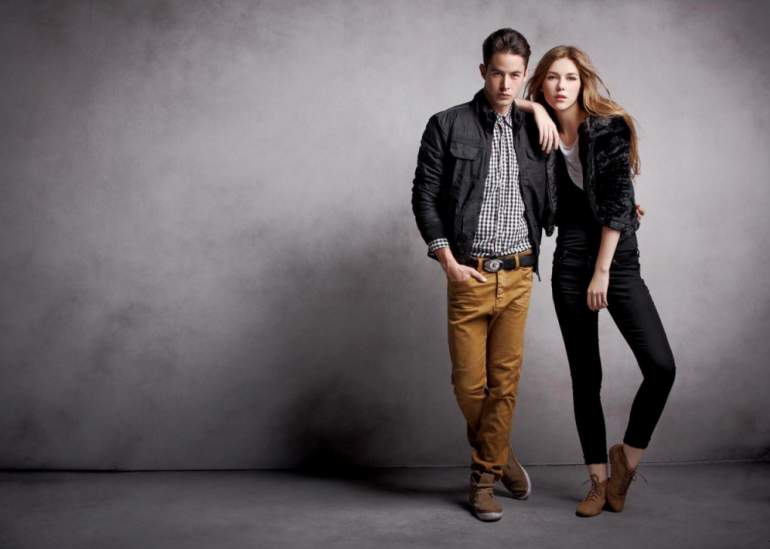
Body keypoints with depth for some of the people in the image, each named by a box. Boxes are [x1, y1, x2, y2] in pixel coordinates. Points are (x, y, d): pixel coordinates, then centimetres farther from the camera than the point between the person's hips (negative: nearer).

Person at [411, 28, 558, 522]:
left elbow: (549, 203, 16)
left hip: (518, 276, 2)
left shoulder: (534, 130, 9)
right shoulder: (448, 126, -1)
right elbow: (424, 197, -2)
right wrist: (449, 263, -9)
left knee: (505, 381, 4)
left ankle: (484, 478, 19)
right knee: (470, 383, 3)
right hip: (469, 275, -2)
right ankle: (500, 455, 30)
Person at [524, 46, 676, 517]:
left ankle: (628, 456, 9)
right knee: (585, 377, 5)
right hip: (570, 261, 3)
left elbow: (618, 201, -10)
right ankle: (599, 481, 16)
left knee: (661, 367, -15)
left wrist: (602, 271, -12)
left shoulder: (612, 127, -5)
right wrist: (536, 107, 2)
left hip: (618, 260, -2)